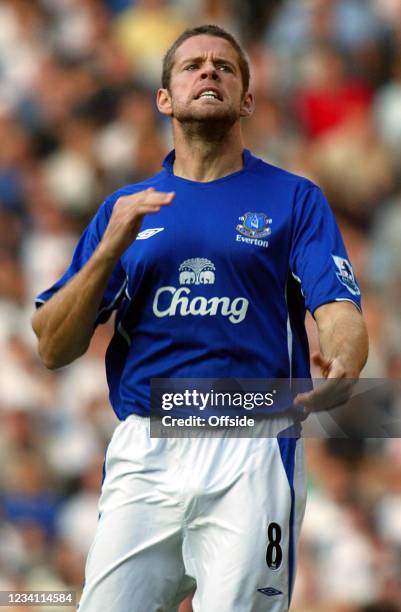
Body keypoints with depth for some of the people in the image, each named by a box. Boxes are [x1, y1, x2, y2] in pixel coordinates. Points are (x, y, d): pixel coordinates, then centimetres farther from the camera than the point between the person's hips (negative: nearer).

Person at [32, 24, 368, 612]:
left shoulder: (295, 199, 10)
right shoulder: (126, 207, 17)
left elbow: (340, 311, -5)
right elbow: (54, 349, 12)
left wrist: (341, 369, -28)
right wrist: (110, 250, -3)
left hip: (252, 449, -2)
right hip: (142, 453, 2)